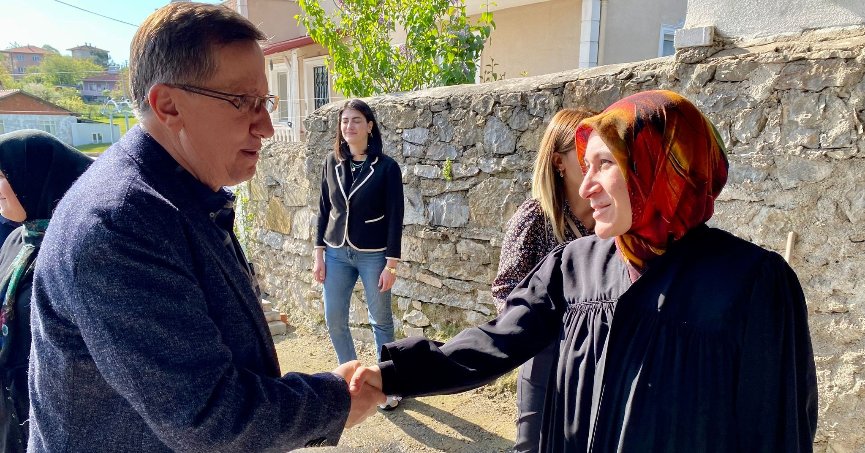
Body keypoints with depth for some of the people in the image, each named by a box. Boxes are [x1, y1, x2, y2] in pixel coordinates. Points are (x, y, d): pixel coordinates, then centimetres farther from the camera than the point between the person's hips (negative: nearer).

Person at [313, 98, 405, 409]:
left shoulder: (386, 166, -9)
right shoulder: (332, 162, 3)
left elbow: (395, 217, -9)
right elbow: (324, 209, 8)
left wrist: (391, 264, -11)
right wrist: (319, 254, 5)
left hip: (373, 255, -4)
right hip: (337, 253, 4)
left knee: (381, 321, 8)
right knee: (334, 320, 8)